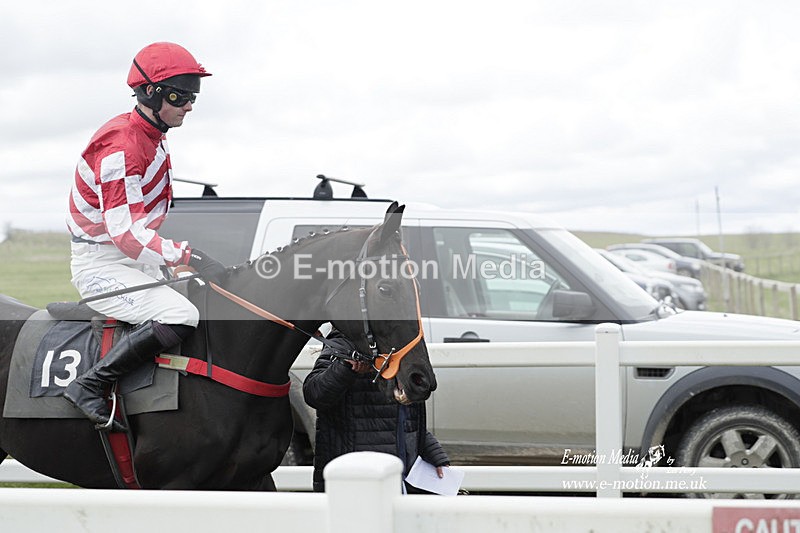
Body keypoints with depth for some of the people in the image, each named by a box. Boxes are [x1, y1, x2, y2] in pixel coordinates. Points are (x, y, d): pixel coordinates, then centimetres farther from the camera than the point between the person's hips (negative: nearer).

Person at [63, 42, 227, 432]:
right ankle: (89, 386, -24)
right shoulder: (121, 147, -21)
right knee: (180, 316, -29)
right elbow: (126, 231, -29)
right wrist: (188, 256, -33)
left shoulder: (153, 137, 11)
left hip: (133, 260, 10)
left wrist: (171, 261, 13)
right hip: (100, 264, -10)